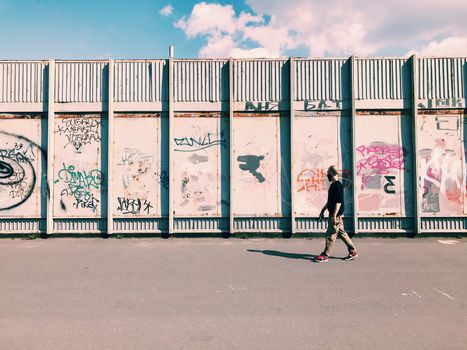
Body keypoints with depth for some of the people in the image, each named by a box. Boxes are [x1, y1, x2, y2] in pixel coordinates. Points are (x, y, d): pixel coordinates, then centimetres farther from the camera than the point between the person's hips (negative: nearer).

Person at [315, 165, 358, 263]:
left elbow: (339, 202, -21)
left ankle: (325, 255, 3)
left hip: (336, 215, -10)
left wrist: (334, 215, -23)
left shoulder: (338, 186, -16)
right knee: (341, 233, 14)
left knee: (331, 234, -4)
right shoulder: (333, 185, 14)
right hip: (333, 214, 10)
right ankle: (353, 252, 22)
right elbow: (330, 201, 22)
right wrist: (323, 210, 23)